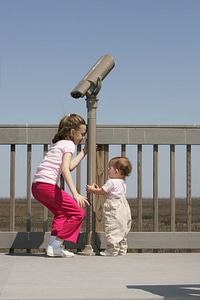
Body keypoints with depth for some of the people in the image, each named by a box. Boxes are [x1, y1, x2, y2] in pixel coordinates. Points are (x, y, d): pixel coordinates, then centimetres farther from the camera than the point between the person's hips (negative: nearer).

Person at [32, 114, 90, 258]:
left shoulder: (57, 143, 24)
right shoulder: (68, 144, -4)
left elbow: (70, 166, 32)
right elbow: (64, 169, -19)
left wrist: (84, 151, 36)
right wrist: (75, 194, -27)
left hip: (37, 186, 10)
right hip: (47, 185, -10)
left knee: (61, 213, 28)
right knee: (78, 213, -4)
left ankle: (54, 245, 15)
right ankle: (55, 246, -7)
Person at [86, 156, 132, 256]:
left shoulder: (111, 182, -14)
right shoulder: (122, 182, 16)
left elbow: (101, 192, -5)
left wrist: (91, 189, 10)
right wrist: (98, 188, 24)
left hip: (114, 211, -10)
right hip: (123, 209, 10)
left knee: (113, 229, -8)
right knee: (122, 231, 13)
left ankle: (112, 250, -9)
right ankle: (122, 250, 19)